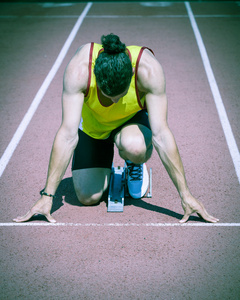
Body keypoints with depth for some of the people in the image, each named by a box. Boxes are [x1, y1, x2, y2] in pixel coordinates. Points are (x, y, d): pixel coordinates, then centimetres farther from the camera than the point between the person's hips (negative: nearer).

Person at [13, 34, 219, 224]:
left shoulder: (149, 69, -37)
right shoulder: (79, 69, -36)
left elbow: (161, 135, -35)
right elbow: (68, 135, -35)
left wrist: (185, 195, -33)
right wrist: (47, 196, -34)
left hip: (133, 119, 0)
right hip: (92, 124, 1)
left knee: (134, 147, -37)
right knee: (88, 197, -10)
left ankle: (135, 165, 1)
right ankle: (104, 170, 25)